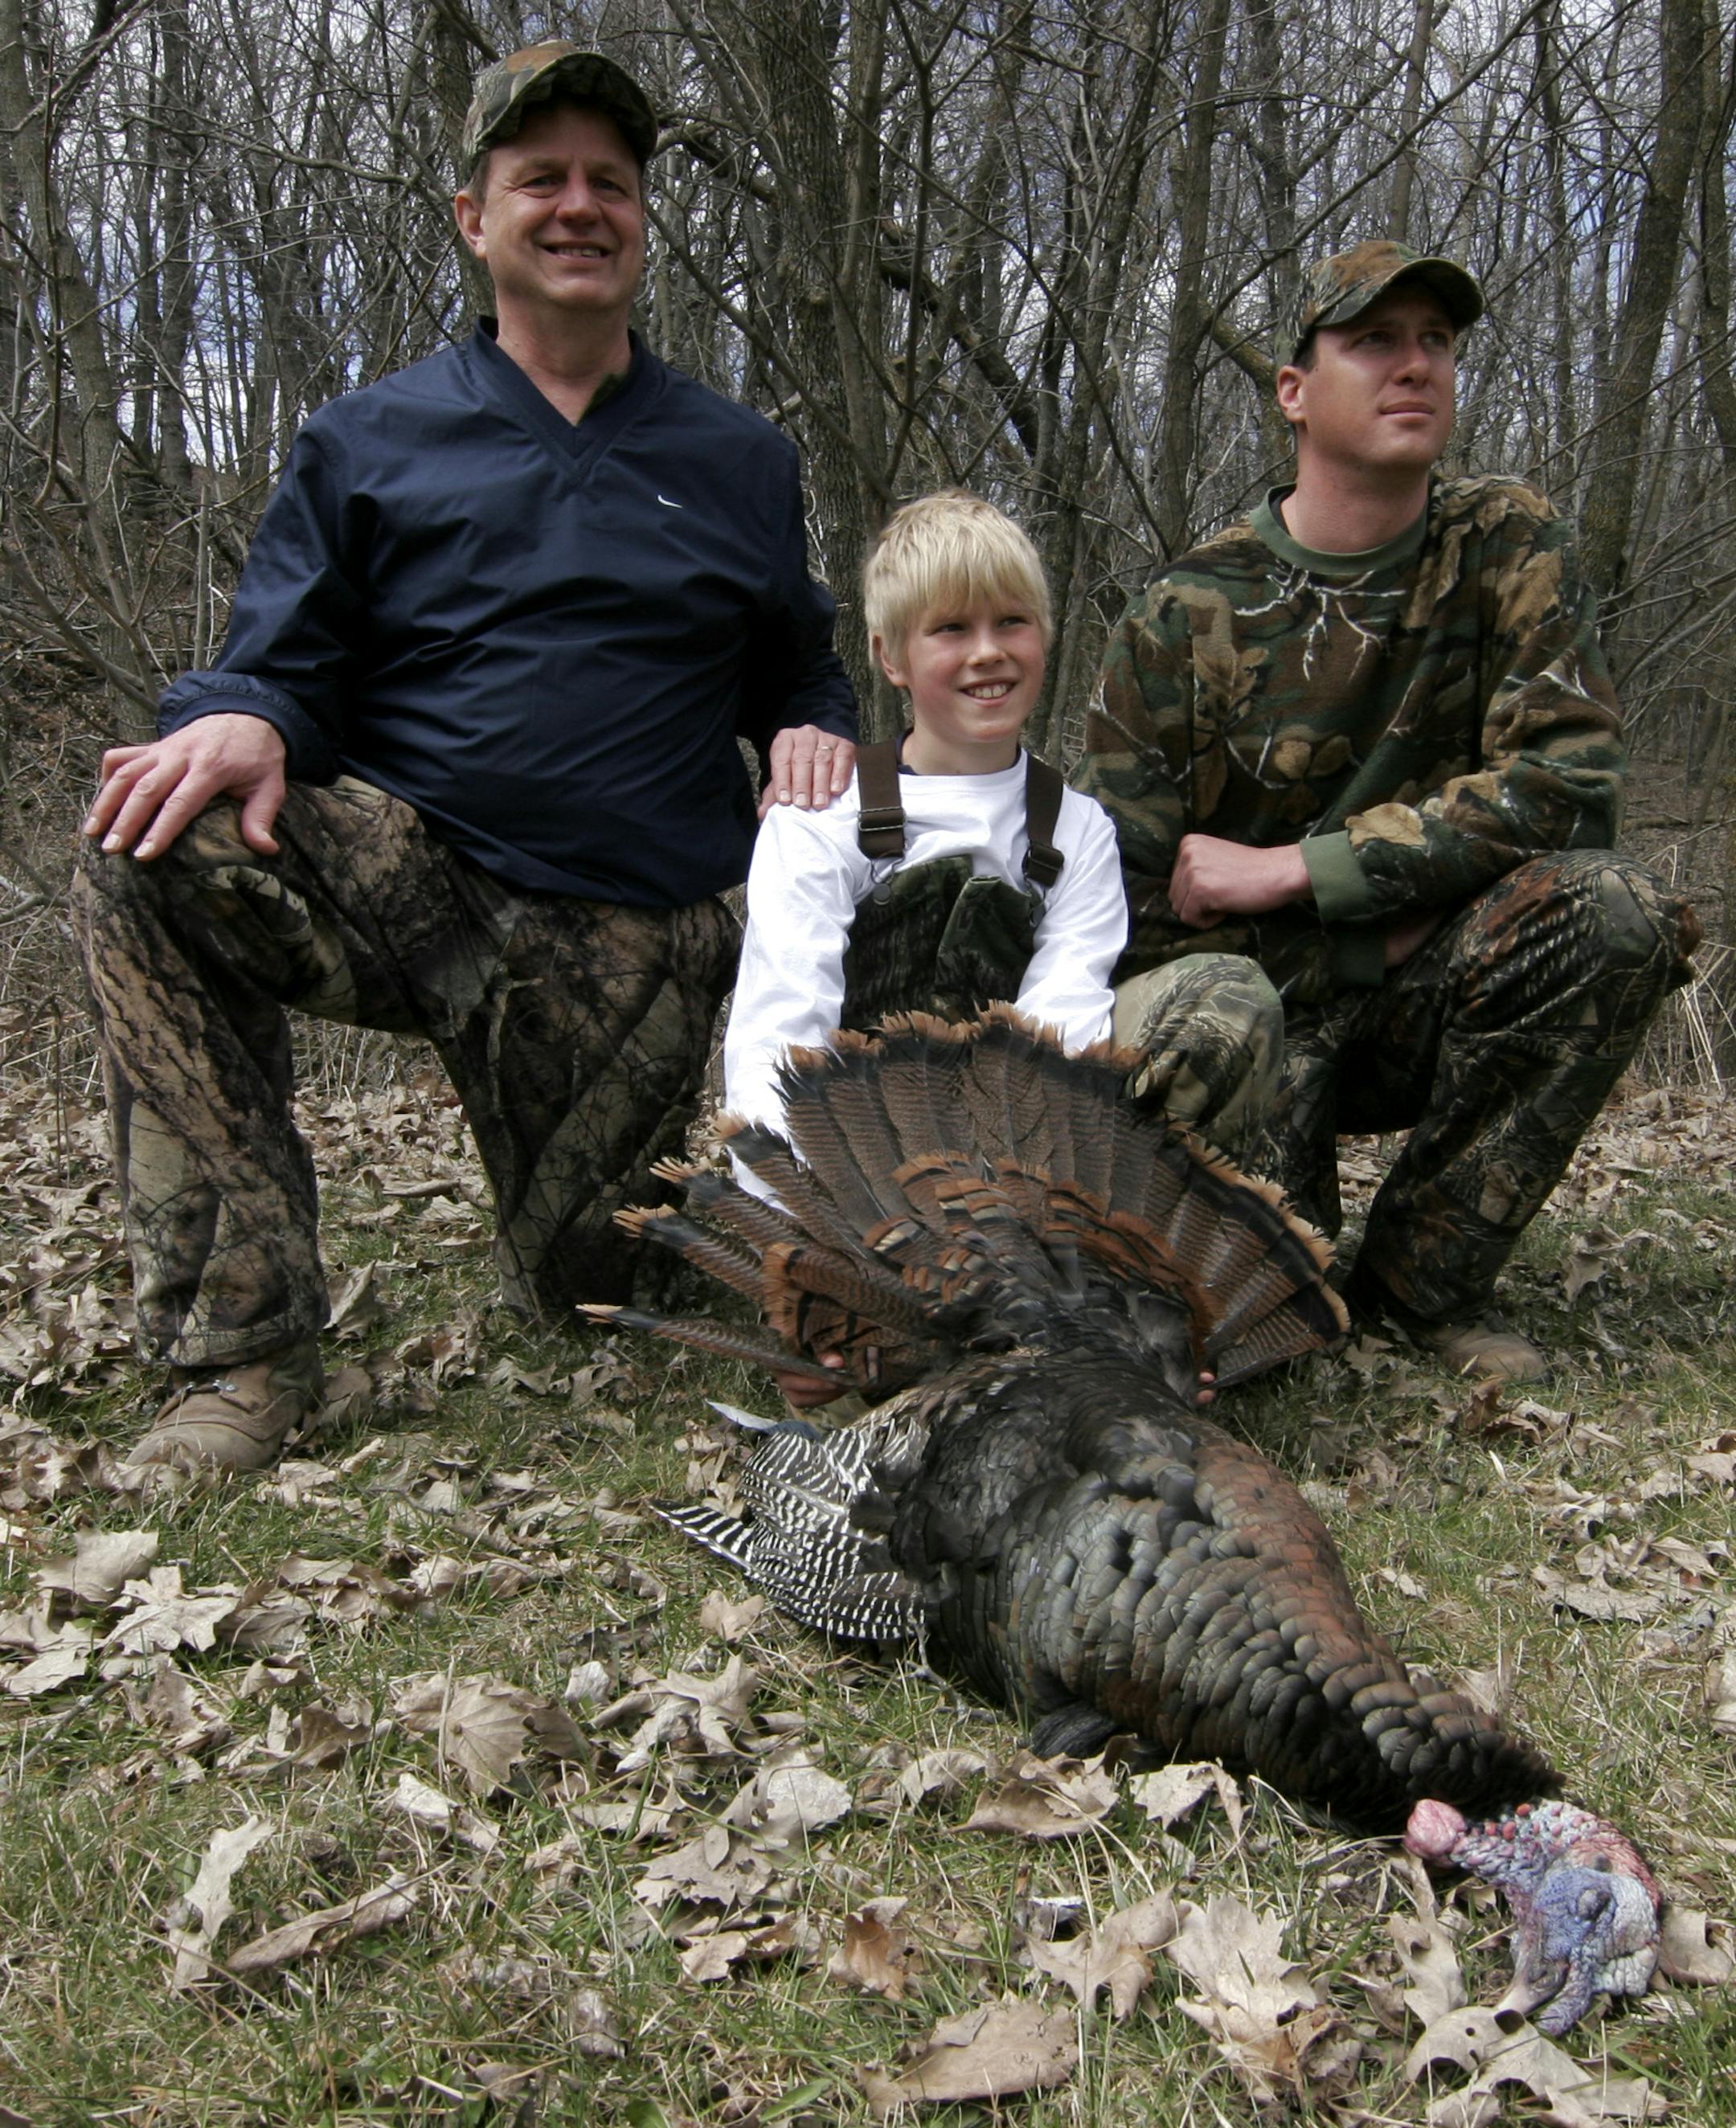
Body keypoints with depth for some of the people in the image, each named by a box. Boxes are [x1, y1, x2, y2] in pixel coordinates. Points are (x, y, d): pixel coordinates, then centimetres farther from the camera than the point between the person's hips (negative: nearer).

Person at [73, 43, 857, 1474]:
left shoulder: (741, 463, 14)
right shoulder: (370, 443, 9)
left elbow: (800, 671, 19)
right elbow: (284, 662, 4)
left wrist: (816, 732, -6)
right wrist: (242, 721, -21)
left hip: (630, 939, 1)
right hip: (404, 871, 0)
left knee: (584, 1297, 3)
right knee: (151, 858, -31)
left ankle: (641, 1159, 42)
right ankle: (244, 1347, -25)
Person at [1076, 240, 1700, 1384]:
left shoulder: (1510, 547, -2)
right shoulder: (1185, 617, -6)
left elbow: (1568, 783, -15)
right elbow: (1125, 911, -6)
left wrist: (1286, 870, -18)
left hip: (1433, 1000, 2)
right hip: (1259, 998, -1)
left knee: (1615, 910, -27)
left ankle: (1426, 1272, -9)